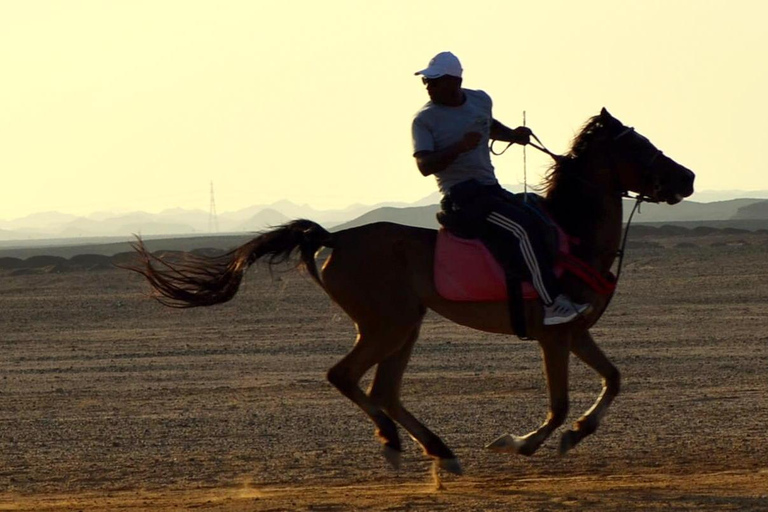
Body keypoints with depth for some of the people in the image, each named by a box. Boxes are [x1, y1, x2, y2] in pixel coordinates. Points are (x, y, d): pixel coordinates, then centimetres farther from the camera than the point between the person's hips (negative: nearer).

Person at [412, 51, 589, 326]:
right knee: (523, 228, -27)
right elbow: (425, 165, -18)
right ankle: (552, 303, -28)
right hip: (462, 195, -7)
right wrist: (459, 147, -29)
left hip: (491, 189, 7)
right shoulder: (424, 120, -7)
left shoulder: (481, 101, 10)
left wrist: (512, 135, 16)